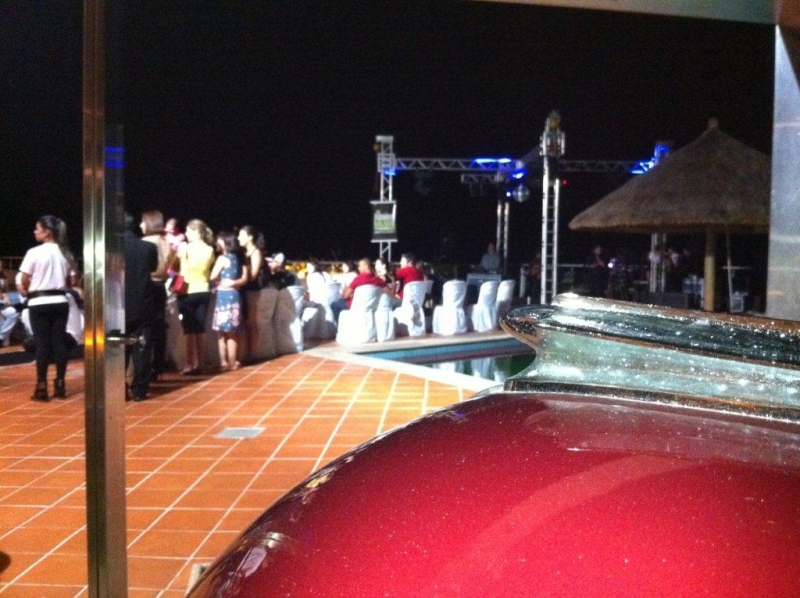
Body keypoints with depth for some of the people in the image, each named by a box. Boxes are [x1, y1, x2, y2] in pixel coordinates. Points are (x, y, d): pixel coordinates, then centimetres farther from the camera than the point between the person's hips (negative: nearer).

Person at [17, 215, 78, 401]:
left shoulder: (34, 252, -10)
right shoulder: (65, 253, 5)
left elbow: (24, 282, -7)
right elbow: (71, 281, 8)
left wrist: (26, 291, 12)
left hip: (39, 303, -4)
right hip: (60, 301, 4)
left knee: (42, 343, -1)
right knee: (59, 341, 6)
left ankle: (41, 386, 0)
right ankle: (60, 384, 8)